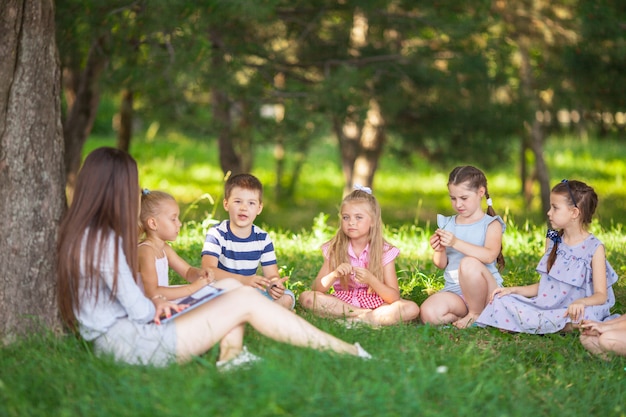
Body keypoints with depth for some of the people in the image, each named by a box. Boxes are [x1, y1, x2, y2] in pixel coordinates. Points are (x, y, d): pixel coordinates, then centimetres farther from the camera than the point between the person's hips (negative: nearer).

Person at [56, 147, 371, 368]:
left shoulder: (82, 235, 12)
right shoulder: (103, 241, -19)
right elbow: (139, 312, -19)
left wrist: (153, 301, 2)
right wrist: (153, 307, 4)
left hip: (116, 338, 11)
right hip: (132, 343, -11)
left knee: (230, 286, 12)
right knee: (244, 301, -9)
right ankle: (345, 352, -3)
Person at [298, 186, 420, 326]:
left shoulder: (385, 252, -5)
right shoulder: (334, 249, 0)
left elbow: (394, 298, -10)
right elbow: (316, 289, -4)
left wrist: (370, 280, -26)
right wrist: (334, 275, -23)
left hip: (374, 304, -1)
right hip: (342, 303, 2)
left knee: (412, 309, -27)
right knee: (306, 297, -25)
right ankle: (366, 315, -21)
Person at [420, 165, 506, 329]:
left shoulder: (491, 224, 0)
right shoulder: (447, 224, 12)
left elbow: (489, 256, -19)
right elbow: (441, 264, 11)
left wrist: (456, 243, -28)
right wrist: (439, 251, -12)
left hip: (484, 291, -3)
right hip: (454, 291, 3)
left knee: (469, 263, -36)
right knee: (428, 312, -29)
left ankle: (476, 314, -13)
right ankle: (467, 313, -2)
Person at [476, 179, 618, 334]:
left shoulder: (594, 248, -6)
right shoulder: (553, 241, 12)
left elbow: (601, 295, -10)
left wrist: (580, 302, -31)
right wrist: (513, 290, 2)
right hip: (546, 306, 5)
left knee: (585, 315, -39)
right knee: (501, 300, -10)